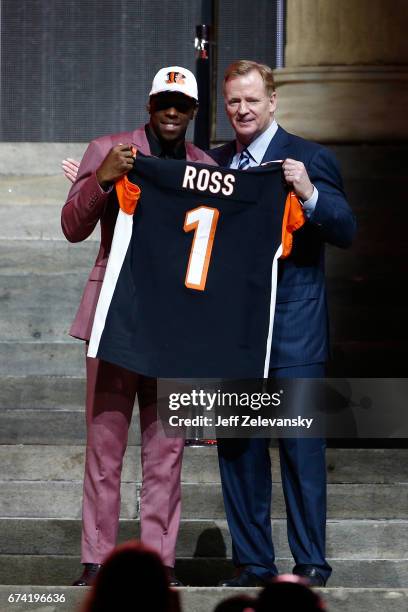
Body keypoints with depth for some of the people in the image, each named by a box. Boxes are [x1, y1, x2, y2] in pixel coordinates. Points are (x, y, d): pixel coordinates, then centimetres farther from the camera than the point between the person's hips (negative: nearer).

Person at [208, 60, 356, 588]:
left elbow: (346, 232, -9)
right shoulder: (215, 163, 15)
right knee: (236, 446, 8)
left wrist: (309, 195, -25)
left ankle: (310, 564, 1)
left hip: (291, 328, -5)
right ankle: (252, 563, 16)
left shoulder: (309, 159, -2)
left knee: (301, 446, -5)